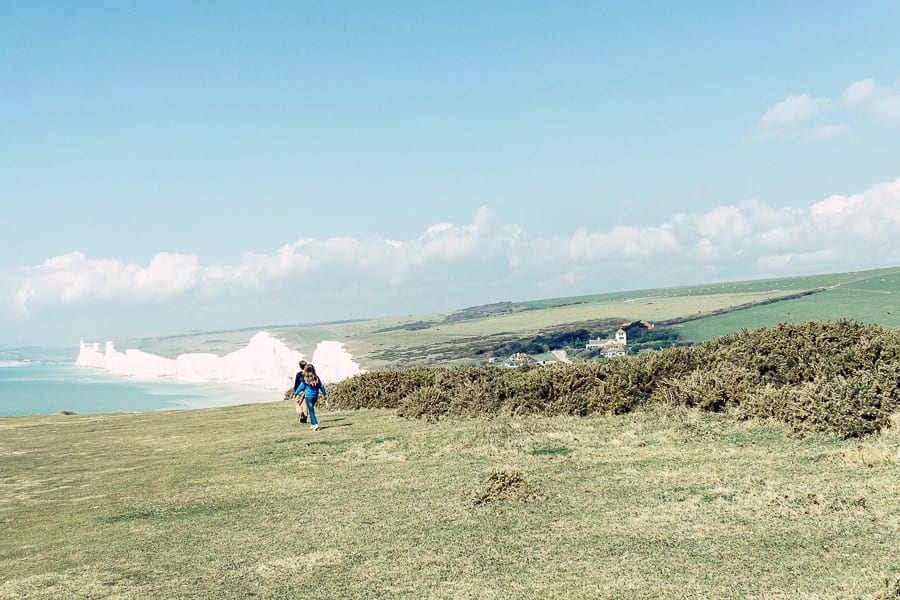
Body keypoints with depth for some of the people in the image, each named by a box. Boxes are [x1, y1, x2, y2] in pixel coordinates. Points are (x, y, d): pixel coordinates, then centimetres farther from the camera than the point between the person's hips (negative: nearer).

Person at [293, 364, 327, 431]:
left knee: (311, 411, -4)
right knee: (311, 410, 21)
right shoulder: (316, 378, -1)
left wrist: (295, 394, 14)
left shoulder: (305, 380, -11)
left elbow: (300, 388, -1)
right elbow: (321, 387, 5)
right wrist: (325, 395, 16)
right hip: (315, 396, 5)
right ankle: (312, 424, 27)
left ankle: (315, 424, -16)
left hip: (308, 397, -5)